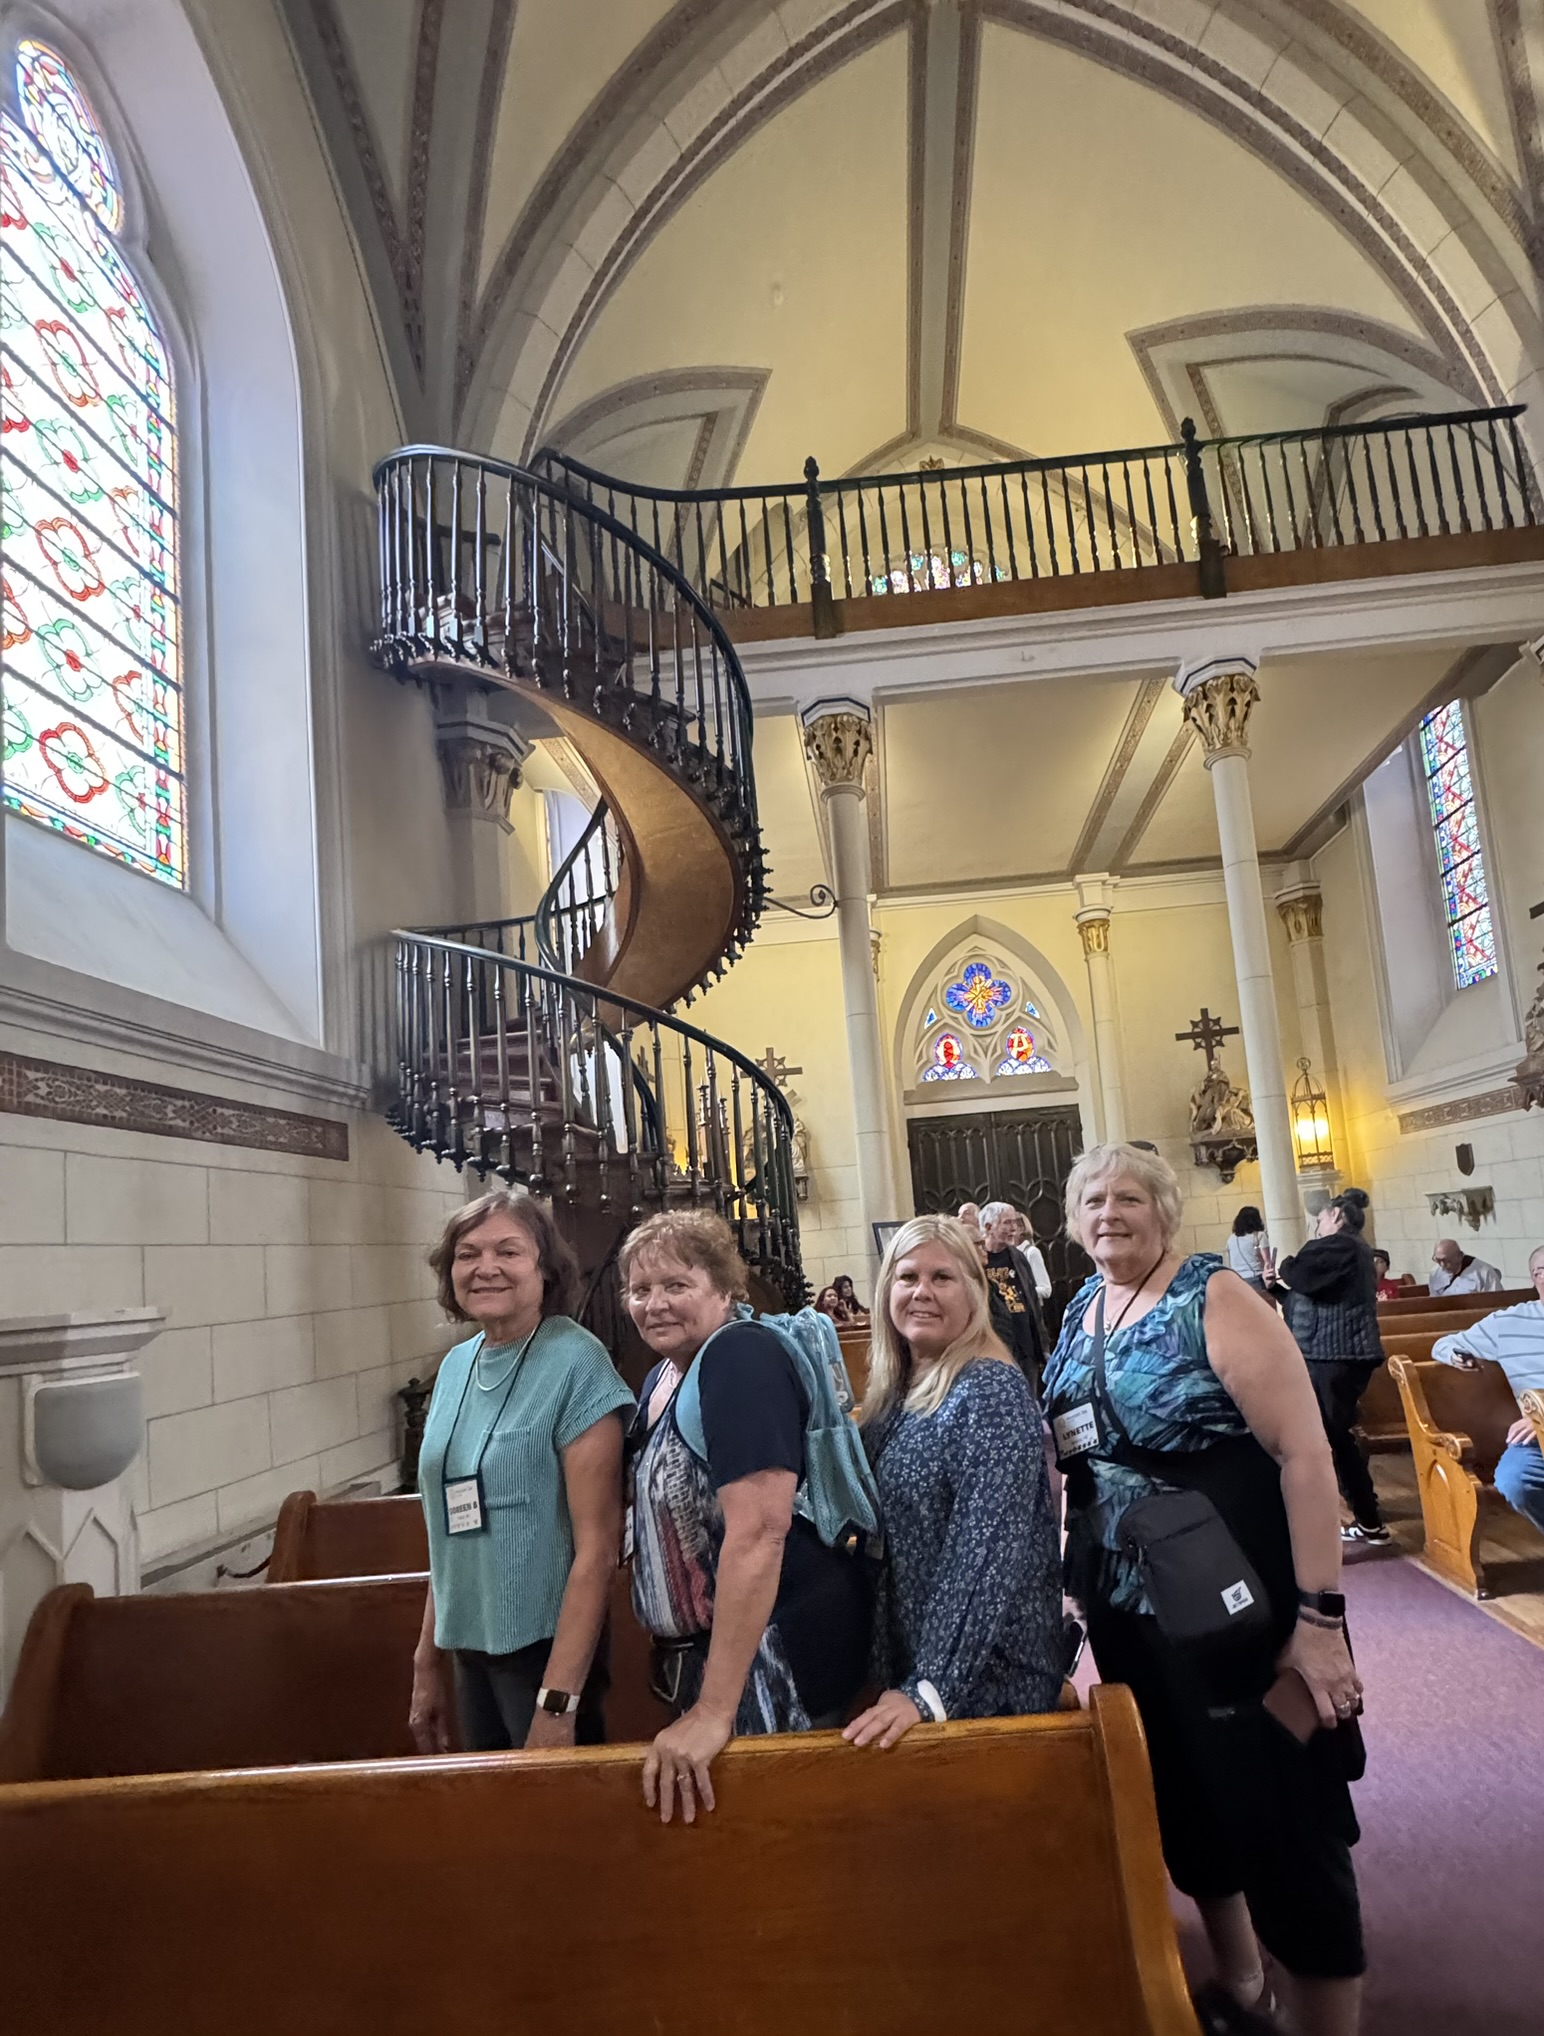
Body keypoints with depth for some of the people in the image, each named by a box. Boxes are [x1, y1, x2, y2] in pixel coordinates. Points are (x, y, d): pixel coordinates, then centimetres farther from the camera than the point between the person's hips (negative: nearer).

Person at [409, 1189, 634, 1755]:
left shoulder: (575, 1363, -17)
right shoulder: (456, 1366, 3)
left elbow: (597, 1547, -20)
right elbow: (450, 1532, 12)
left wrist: (558, 1703, -22)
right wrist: (428, 1662, 14)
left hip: (545, 1646, -6)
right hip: (469, 1645, 7)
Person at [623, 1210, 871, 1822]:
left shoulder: (740, 1354, -22)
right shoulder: (661, 1379, 8)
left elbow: (759, 1530, -30)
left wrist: (713, 1712, -30)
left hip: (776, 1651, -9)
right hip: (699, 1652, 9)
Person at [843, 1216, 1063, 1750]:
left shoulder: (993, 1392, -20)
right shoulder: (891, 1391, 4)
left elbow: (987, 1551, -27)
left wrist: (931, 1687, -31)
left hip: (986, 1677, -7)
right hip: (903, 1662, 7)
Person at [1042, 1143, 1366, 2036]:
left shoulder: (1213, 1297, -15)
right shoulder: (1081, 1312, 5)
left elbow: (1305, 1450, -20)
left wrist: (1319, 1615, -24)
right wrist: (1075, 1579, 14)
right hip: (1126, 1605, 7)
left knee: (1283, 1822, 4)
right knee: (1184, 1804, 21)